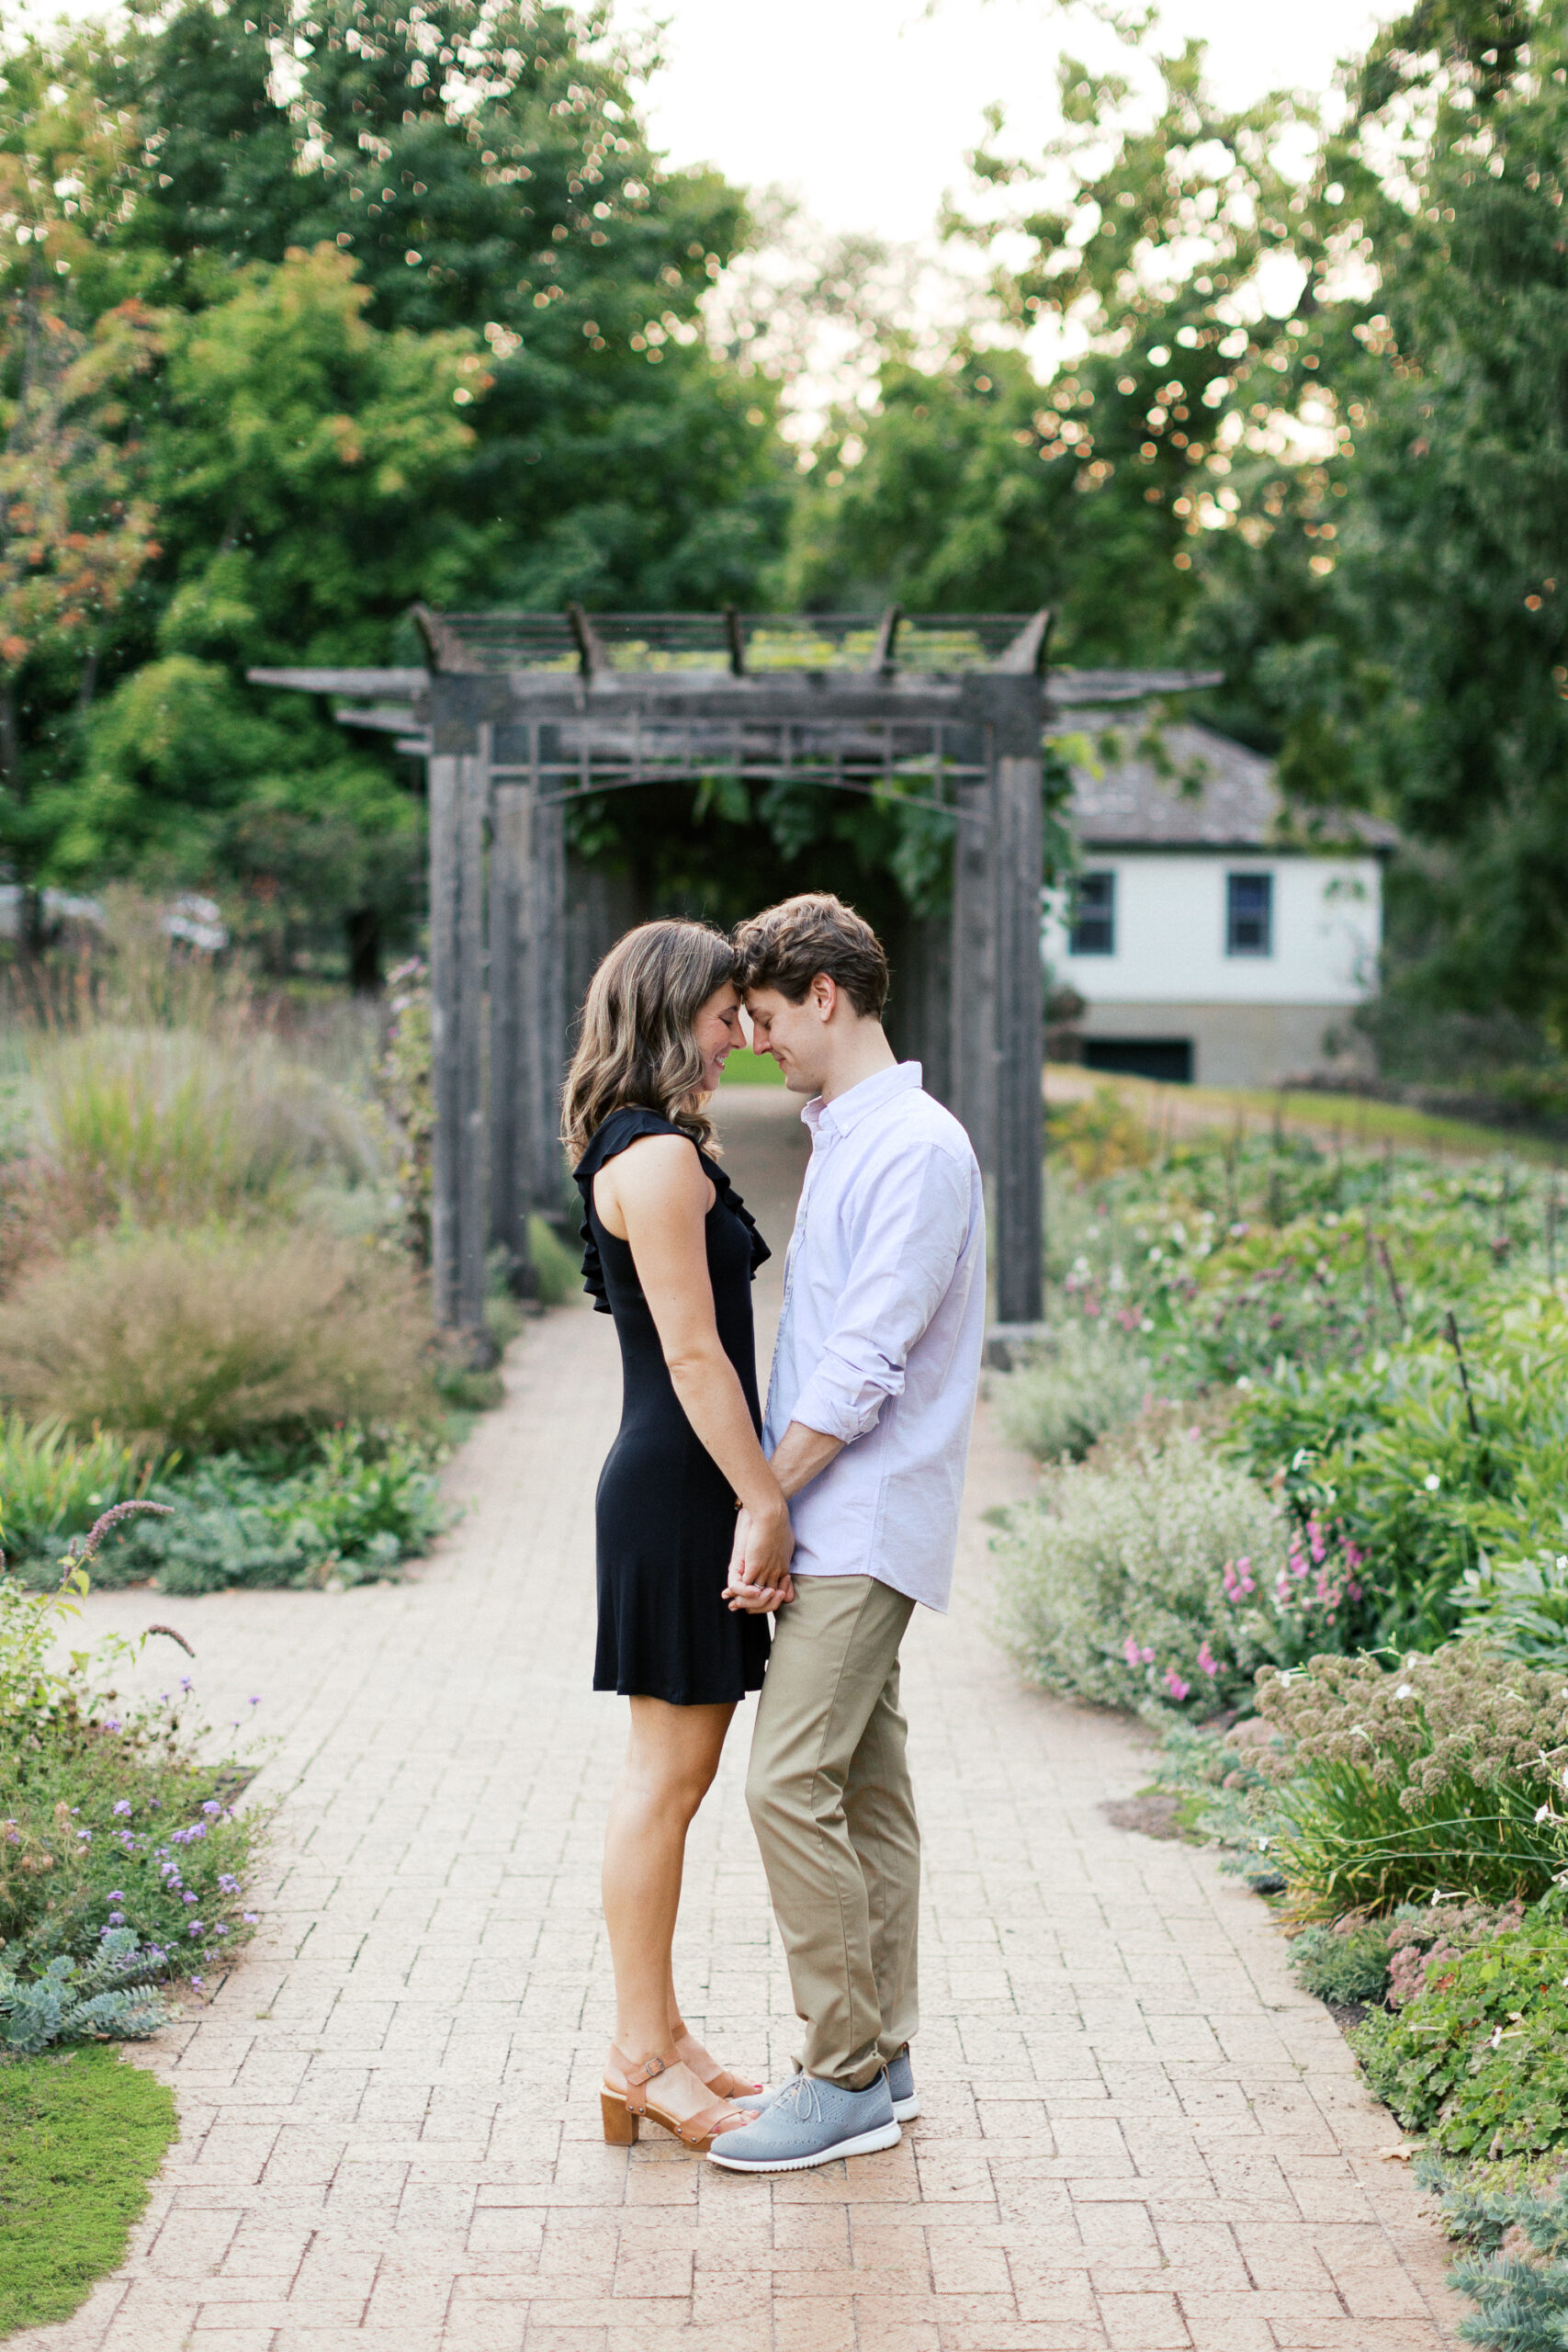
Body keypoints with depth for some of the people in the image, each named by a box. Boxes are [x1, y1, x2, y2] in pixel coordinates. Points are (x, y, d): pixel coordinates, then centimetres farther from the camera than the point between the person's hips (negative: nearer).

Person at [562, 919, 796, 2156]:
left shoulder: (657, 1149, 16)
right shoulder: (658, 1159, -16)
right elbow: (694, 1354, -19)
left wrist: (760, 1492, 19)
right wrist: (765, 1499, -15)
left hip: (680, 1483, 10)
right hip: (680, 1485, -10)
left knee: (673, 1767, 14)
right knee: (670, 1769, -3)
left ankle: (657, 2033, 23)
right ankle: (642, 2057, 6)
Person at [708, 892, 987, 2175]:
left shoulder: (918, 1150, -15)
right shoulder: (843, 1139, 17)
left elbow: (866, 1360, -19)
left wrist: (768, 1505, -16)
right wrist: (775, 1503, 16)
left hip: (865, 1524, -10)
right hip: (835, 1523, 10)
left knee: (792, 1782, -12)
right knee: (866, 1784, 12)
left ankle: (845, 2078, -5)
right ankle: (880, 2057, 18)